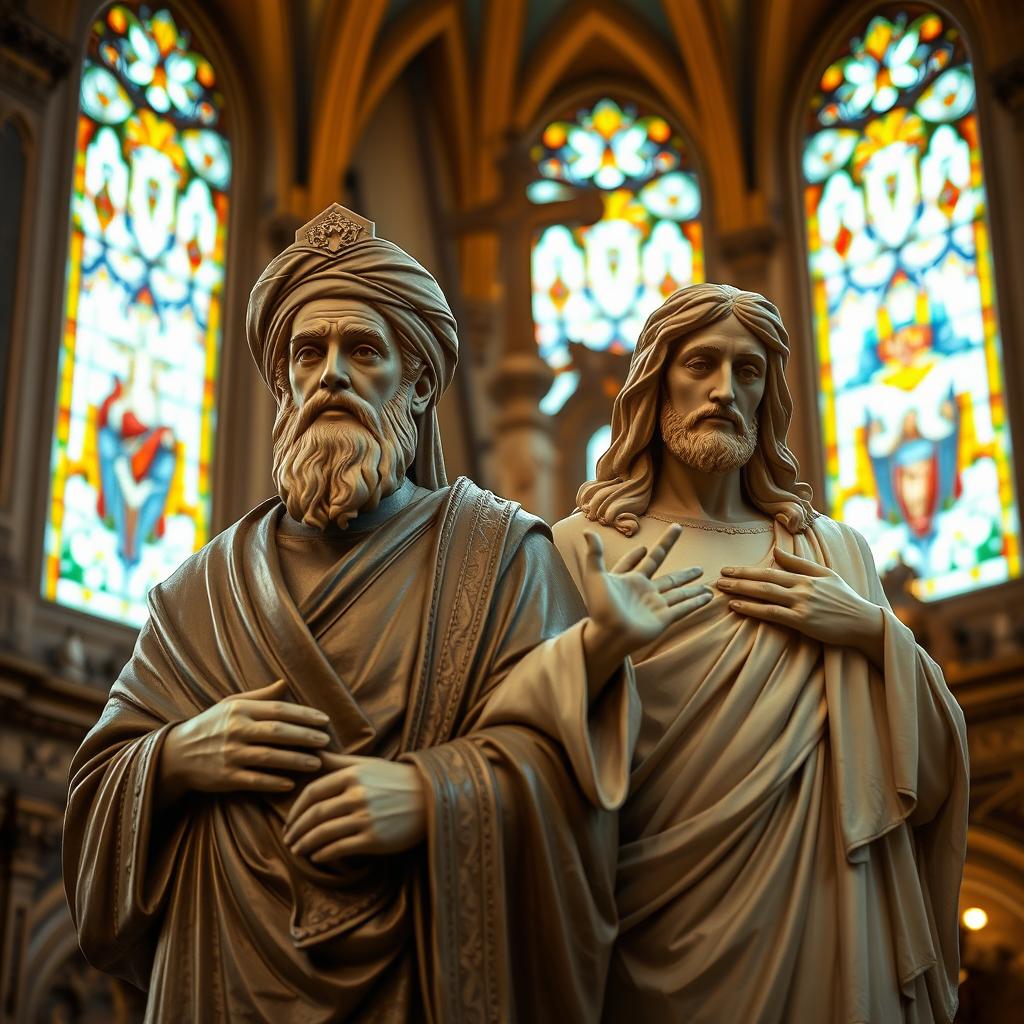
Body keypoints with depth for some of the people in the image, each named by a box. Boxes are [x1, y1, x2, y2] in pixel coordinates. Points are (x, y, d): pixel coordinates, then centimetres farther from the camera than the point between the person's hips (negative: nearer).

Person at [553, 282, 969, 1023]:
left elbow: (934, 771, 5)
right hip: (672, 928, -3)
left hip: (823, 915, 3)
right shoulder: (586, 548, -2)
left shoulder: (833, 550, 9)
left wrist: (875, 633, -7)